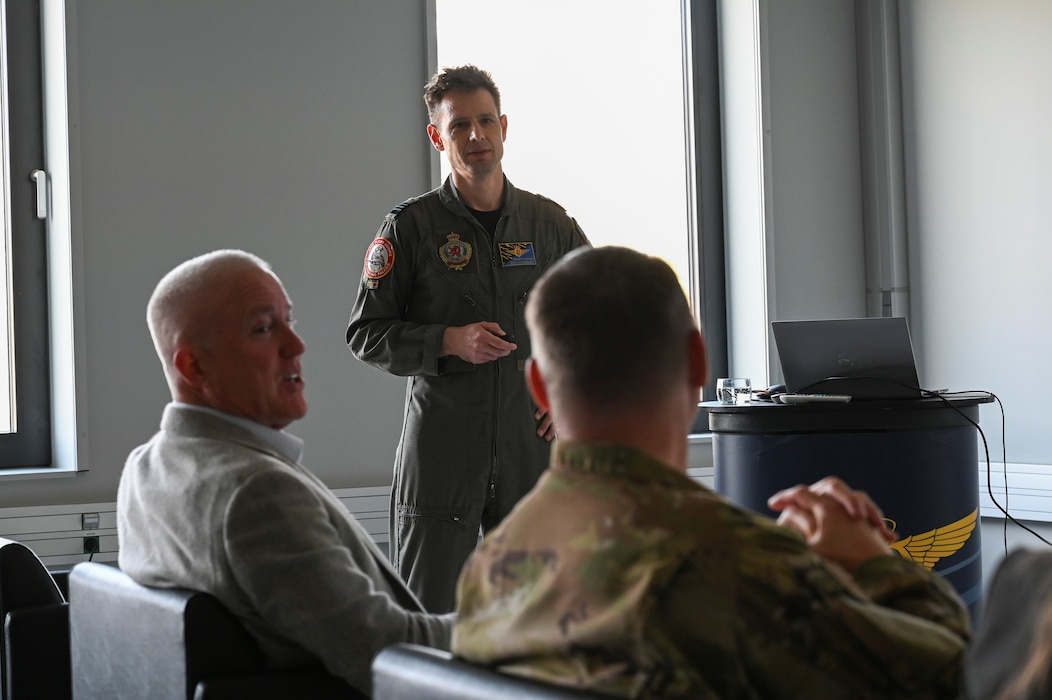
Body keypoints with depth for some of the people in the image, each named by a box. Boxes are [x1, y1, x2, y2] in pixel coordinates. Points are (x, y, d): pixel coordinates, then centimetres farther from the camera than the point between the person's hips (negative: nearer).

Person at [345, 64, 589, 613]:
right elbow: (365, 334, 0)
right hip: (441, 441, -2)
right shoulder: (411, 226, 0)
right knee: (426, 616, -2)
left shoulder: (548, 222, 8)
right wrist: (450, 341, -14)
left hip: (532, 442, 3)